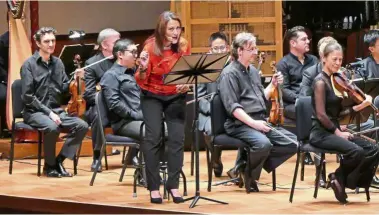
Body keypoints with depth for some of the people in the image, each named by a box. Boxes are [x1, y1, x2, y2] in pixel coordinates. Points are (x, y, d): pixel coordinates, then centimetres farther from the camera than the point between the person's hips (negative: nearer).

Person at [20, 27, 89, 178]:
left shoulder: (58, 63, 11)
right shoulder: (29, 64, -7)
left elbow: (64, 89, 11)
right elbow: (28, 96, -12)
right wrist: (48, 112, -18)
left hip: (56, 110, 6)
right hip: (35, 112, -6)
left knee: (82, 126, -17)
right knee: (52, 127, -36)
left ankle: (59, 160, -6)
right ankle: (49, 165, -13)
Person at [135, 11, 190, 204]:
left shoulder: (183, 46, -10)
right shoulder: (151, 46, -17)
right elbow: (141, 81, -17)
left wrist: (187, 84, -20)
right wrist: (143, 67, -38)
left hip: (176, 96, 2)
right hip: (152, 96, -2)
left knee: (177, 137, -11)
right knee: (153, 137, -15)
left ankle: (173, 185, -1)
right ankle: (154, 187, -9)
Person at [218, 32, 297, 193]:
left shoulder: (253, 71, 19)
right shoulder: (229, 74, -6)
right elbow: (232, 107, -16)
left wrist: (273, 85, 10)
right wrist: (253, 123, -24)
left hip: (261, 121, 8)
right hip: (240, 124, -8)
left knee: (292, 142, -9)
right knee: (263, 143, -36)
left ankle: (254, 162, -2)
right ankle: (249, 175, -9)